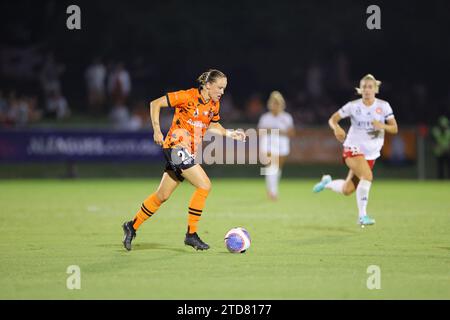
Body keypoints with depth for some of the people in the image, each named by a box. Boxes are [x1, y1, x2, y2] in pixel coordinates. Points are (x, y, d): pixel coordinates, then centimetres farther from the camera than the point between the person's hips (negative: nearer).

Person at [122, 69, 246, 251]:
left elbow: (213, 125, 25)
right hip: (176, 146, -8)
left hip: (189, 152, 8)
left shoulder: (214, 104, 7)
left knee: (163, 195, 13)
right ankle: (191, 234, -9)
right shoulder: (188, 97, -15)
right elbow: (155, 104, -11)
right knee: (204, 185, -17)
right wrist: (157, 130, -15)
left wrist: (229, 133, 8)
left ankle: (132, 226, 27)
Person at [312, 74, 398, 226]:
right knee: (367, 176, -30)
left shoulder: (383, 106, -2)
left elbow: (394, 129, -3)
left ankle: (327, 182, 37)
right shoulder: (353, 106, -6)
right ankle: (362, 215, -18)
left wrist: (382, 126, -24)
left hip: (371, 153, 4)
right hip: (353, 149, -3)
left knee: (347, 190, 4)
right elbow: (332, 119, -1)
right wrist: (337, 128, -24)